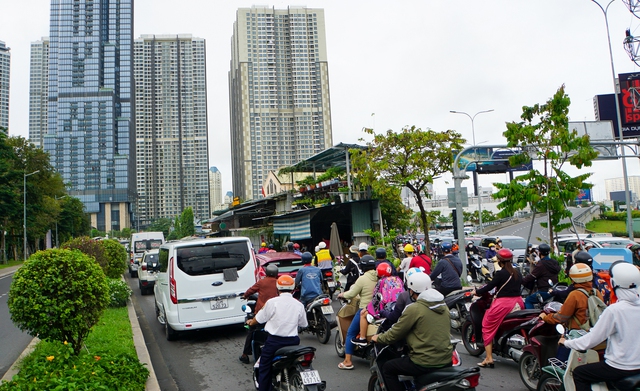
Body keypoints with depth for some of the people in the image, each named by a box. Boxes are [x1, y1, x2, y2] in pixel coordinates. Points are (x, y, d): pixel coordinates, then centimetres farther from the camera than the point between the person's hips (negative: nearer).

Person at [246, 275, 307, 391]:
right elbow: (303, 324, 12)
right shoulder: (299, 305, 0)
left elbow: (259, 318, 1)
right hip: (293, 341, 3)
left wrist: (251, 322, 23)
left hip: (274, 341, -3)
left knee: (264, 368, 12)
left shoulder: (272, 302, -9)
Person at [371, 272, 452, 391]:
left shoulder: (414, 309, -15)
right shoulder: (444, 306, 6)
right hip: (446, 360, 7)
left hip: (425, 362, -7)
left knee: (387, 368, 9)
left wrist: (378, 338, 11)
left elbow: (394, 334, -7)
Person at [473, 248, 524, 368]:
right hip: (518, 303, 7)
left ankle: (489, 359, -2)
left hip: (503, 304, -7)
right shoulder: (517, 273, 10)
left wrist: (476, 292, 4)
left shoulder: (500, 274, -11)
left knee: (488, 327, 3)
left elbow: (489, 287, -10)